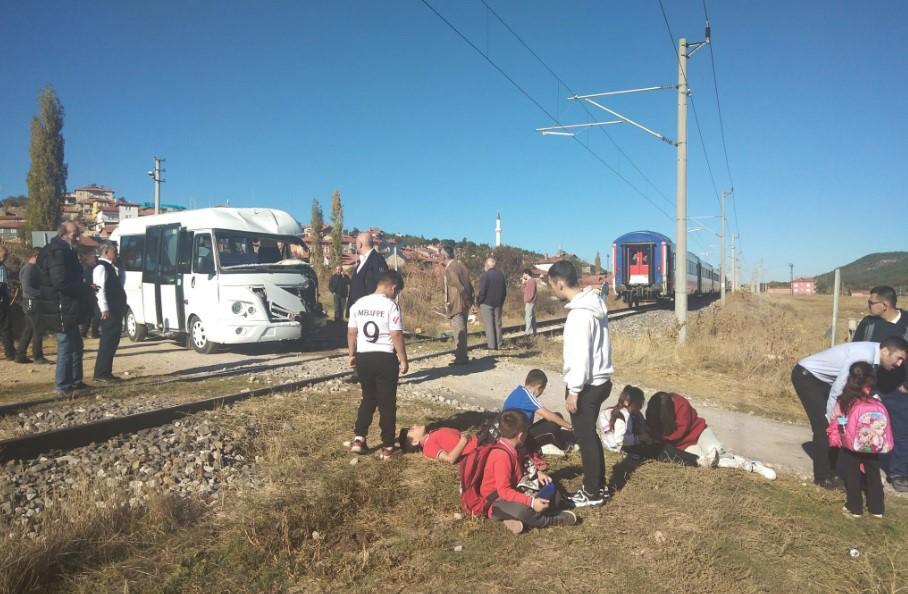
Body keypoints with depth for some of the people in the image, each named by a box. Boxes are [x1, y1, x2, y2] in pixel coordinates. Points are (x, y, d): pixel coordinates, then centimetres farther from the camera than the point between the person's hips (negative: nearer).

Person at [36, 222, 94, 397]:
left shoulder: (64, 251, 14)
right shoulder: (58, 253, -17)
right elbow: (61, 282, -25)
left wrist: (83, 288, 8)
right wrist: (85, 288, -15)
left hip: (66, 309, 11)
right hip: (62, 309, -11)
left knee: (75, 344, 18)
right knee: (66, 346, -4)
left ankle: (75, 381, 27)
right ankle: (63, 387, 4)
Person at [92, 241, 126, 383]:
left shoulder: (112, 267, 17)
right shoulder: (101, 267, -11)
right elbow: (100, 289, -20)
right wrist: (104, 309, -24)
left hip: (116, 310, 10)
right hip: (109, 311, -10)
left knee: (112, 341, 12)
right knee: (108, 341, -7)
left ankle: (106, 372, 18)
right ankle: (101, 373, -2)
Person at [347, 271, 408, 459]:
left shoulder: (358, 304, 5)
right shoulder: (391, 306, -12)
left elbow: (351, 332, 9)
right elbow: (396, 335, -14)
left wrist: (352, 355, 20)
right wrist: (403, 360, -6)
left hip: (363, 357, 5)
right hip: (385, 358, -5)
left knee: (368, 399, 21)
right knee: (387, 403, 5)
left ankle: (359, 439, 18)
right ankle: (387, 447, 11)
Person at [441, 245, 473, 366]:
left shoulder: (449, 269, -16)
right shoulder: (460, 264, 10)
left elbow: (460, 288, -21)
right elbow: (469, 285, 11)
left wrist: (467, 301, -11)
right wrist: (469, 300, 11)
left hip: (456, 305, -9)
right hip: (464, 304, 9)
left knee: (459, 331, -3)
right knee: (461, 330, 17)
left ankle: (461, 358, 1)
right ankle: (461, 355, 26)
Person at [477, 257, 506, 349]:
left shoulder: (484, 275, -13)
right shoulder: (501, 275, 8)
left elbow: (482, 291, -15)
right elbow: (505, 291, 12)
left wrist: (478, 301, -1)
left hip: (486, 304, -6)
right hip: (498, 304, 6)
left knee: (489, 326, -2)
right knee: (497, 325, 11)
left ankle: (491, 346, -2)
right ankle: (498, 346, 14)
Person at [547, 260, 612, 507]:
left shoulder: (580, 313, -23)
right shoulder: (594, 303, 8)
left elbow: (581, 356, -24)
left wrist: (574, 390, -17)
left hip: (587, 385, -10)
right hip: (599, 380, 10)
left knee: (585, 437, 3)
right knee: (590, 435, 19)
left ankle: (593, 492, 16)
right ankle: (598, 485, 30)